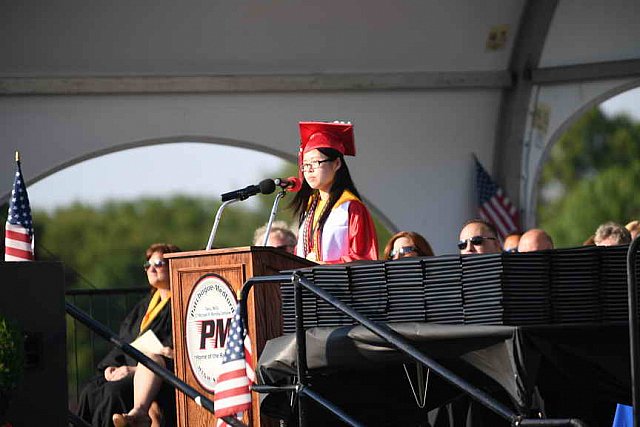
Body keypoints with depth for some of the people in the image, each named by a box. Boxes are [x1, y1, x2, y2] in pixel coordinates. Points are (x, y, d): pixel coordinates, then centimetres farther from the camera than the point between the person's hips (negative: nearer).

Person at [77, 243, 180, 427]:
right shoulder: (147, 303, 25)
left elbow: (173, 351, -13)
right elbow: (124, 339, 22)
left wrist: (136, 369, -17)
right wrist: (111, 364, 2)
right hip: (129, 367, 8)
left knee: (114, 390, -32)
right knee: (91, 391, -18)